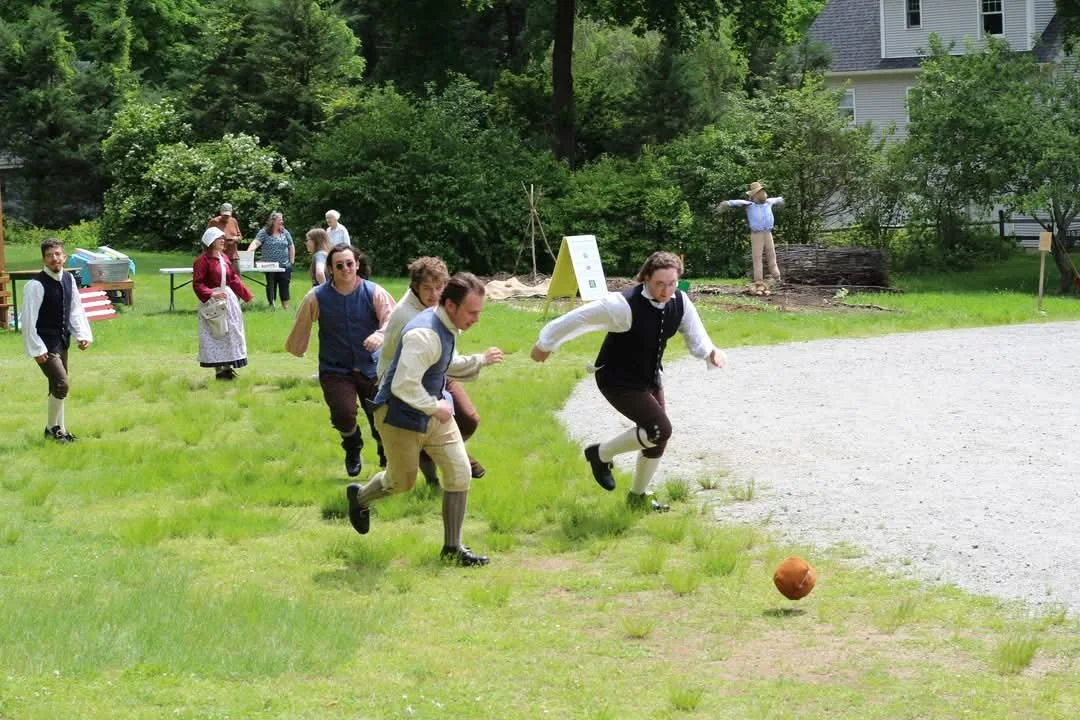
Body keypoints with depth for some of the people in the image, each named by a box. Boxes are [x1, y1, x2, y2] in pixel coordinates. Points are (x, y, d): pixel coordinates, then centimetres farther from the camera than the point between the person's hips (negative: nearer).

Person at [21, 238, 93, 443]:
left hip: (62, 342, 7)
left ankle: (57, 429, 28)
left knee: (57, 387, 16)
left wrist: (83, 335, -1)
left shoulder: (68, 279, 3)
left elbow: (76, 309, 11)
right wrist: (37, 349, -18)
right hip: (46, 345, -7)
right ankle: (53, 428, 4)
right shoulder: (36, 285, -18)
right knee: (62, 385, -14)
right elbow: (29, 319, -17)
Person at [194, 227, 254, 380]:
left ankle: (228, 368, 19)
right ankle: (219, 370, 3)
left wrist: (245, 294, 13)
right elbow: (197, 284, -17)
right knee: (216, 335, -3)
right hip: (212, 302, -8)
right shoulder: (202, 260, -14)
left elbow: (233, 278, 15)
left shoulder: (223, 257, 8)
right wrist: (211, 294, -29)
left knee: (231, 332, 11)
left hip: (228, 299, 8)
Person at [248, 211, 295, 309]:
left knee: (284, 287, 1)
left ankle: (286, 308, 5)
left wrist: (292, 260, 6)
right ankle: (271, 307, 12)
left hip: (284, 265, 2)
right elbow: (256, 243, -15)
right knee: (271, 287, 5)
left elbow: (291, 247, 13)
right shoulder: (264, 232, -3)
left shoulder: (285, 232, 6)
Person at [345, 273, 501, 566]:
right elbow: (403, 386, -36)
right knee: (402, 482, 13)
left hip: (433, 409, 8)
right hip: (401, 415, -8)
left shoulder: (449, 327, -2)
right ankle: (359, 497, 47)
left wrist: (479, 361, 5)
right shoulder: (424, 335, -33)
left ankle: (453, 547, 13)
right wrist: (435, 407, -24)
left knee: (460, 474, 0)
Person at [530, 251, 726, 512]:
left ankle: (638, 496, 38)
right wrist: (546, 343, -9)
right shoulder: (624, 305, -32)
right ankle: (602, 454, 4)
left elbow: (696, 338, -6)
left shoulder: (680, 302, -12)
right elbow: (579, 319, -22)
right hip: (618, 381, -7)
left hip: (650, 378, 7)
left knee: (656, 439, 15)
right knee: (660, 429, -19)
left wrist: (711, 353, -31)